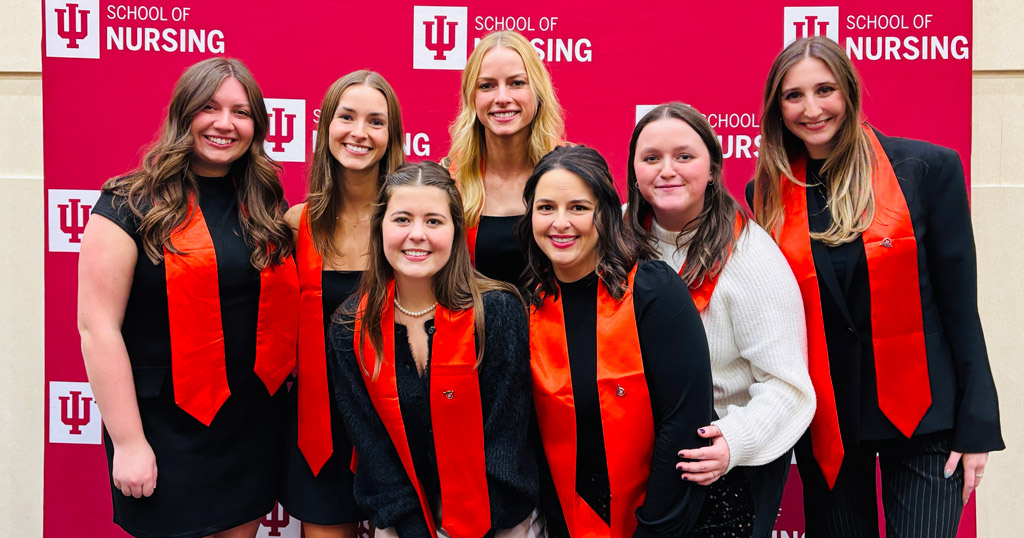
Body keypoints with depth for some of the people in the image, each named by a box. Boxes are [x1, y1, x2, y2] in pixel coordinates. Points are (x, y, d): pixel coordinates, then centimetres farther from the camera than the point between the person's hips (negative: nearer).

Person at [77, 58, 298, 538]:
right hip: (167, 428, -4)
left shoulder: (266, 208, 6)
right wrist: (128, 441, -15)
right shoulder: (132, 205, -8)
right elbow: (98, 327, -13)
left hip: (256, 422, 4)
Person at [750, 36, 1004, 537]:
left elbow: (959, 303, -5)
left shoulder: (927, 167, -6)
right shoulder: (768, 194, 0)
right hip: (823, 416, 2)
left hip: (921, 414, -2)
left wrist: (976, 427, -6)